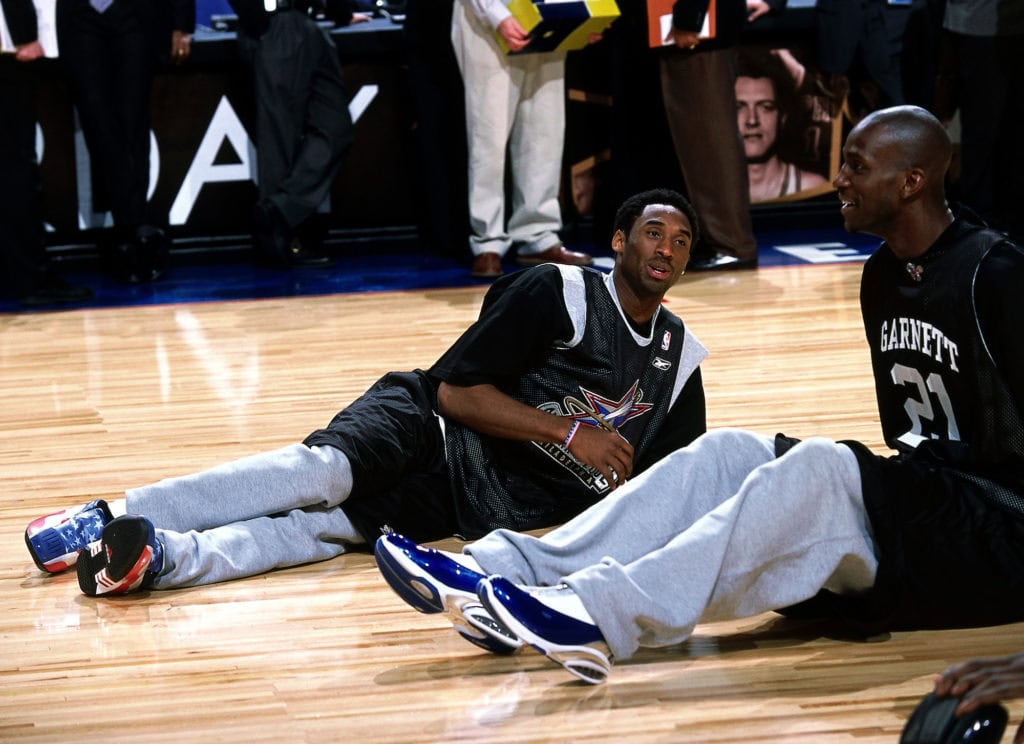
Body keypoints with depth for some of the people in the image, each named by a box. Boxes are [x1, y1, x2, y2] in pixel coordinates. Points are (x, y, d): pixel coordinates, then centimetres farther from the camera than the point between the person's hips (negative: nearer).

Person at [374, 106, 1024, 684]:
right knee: (726, 453, -8)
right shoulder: (884, 275, 12)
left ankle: (601, 617, -43)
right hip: (922, 496, 8)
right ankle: (500, 573, -21)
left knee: (819, 467, -32)